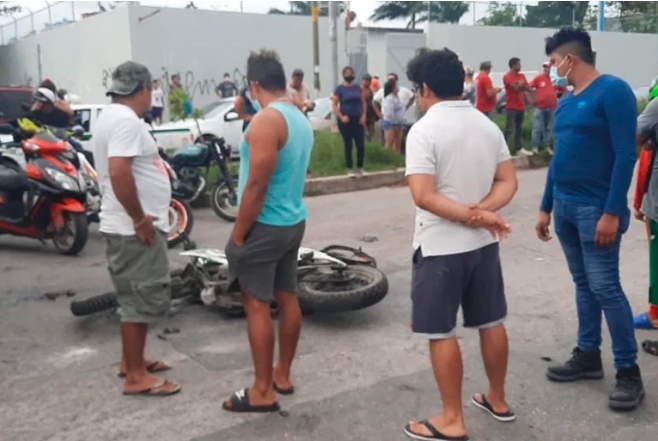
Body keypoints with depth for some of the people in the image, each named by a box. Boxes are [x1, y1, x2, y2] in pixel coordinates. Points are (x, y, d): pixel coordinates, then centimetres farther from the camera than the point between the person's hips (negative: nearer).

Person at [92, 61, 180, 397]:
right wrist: (140, 219, -23)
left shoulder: (110, 116, 15)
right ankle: (136, 376, 5)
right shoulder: (125, 120, -18)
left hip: (129, 226, 11)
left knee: (137, 297, 19)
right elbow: (119, 173, -30)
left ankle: (131, 361, 30)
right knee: (141, 299, -4)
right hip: (135, 228, -11)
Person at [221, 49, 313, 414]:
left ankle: (263, 391, 7)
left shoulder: (266, 121, -19)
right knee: (287, 298, 14)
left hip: (265, 226, -9)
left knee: (256, 305, -1)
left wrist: (238, 234, -14)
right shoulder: (301, 119, 10)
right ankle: (282, 375, 27)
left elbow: (256, 186, -22)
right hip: (293, 221, 9)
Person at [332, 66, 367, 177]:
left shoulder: (358, 88, 10)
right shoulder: (339, 89, -1)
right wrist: (341, 117, -16)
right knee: (348, 145, 2)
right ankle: (350, 169, 11)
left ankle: (360, 168, 11)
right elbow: (334, 105, -5)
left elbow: (363, 102, 10)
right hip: (345, 121, -3)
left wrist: (363, 116, -3)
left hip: (357, 120, 3)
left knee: (361, 145, -2)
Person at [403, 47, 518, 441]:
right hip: (483, 243, 7)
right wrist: (482, 212, -12)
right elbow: (508, 182, 2)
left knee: (442, 333, 4)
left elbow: (424, 196, -23)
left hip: (441, 247, -7)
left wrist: (472, 215, -18)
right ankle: (498, 400, 33)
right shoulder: (488, 125, 6)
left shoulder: (424, 130, -15)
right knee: (491, 323, 18)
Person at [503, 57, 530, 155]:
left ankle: (519, 148, 17)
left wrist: (520, 85, -11)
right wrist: (522, 84, -5)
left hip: (521, 107, 7)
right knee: (509, 129, -10)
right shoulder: (507, 76, -10)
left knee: (519, 129, 11)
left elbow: (528, 88, 5)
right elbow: (515, 88, -22)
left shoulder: (522, 76, 14)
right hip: (511, 107, -7)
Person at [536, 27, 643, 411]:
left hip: (596, 209, -7)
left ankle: (629, 371, 6)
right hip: (565, 207, 8)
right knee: (583, 284, 14)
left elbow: (625, 155, -16)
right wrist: (546, 207, 18)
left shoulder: (613, 91, -11)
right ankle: (588, 356, 24)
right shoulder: (566, 103, 13)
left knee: (605, 287, -5)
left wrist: (612, 213, -20)